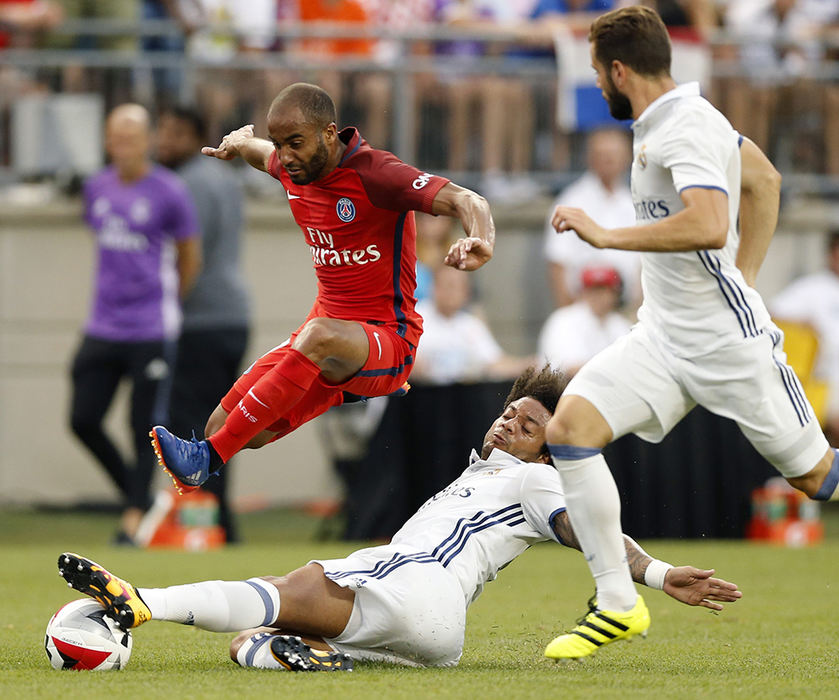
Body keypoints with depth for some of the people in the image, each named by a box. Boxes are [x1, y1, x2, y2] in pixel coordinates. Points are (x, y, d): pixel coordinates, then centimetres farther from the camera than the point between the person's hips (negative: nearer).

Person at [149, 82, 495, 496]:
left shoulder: (372, 174, -18)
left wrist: (481, 243, -48)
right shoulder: (293, 168, 3)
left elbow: (467, 202, -27)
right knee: (223, 427, -10)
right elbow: (264, 153, 31)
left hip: (387, 343, -7)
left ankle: (206, 459, -43)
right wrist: (239, 145, 10)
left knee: (320, 336, -42)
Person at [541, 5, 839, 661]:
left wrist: (605, 234, -27)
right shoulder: (672, 120, 11)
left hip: (730, 343, -9)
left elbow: (708, 226, -36)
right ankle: (618, 603, -7)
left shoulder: (685, 128, -19)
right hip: (664, 336, 9)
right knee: (570, 423, -10)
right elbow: (765, 180, 26)